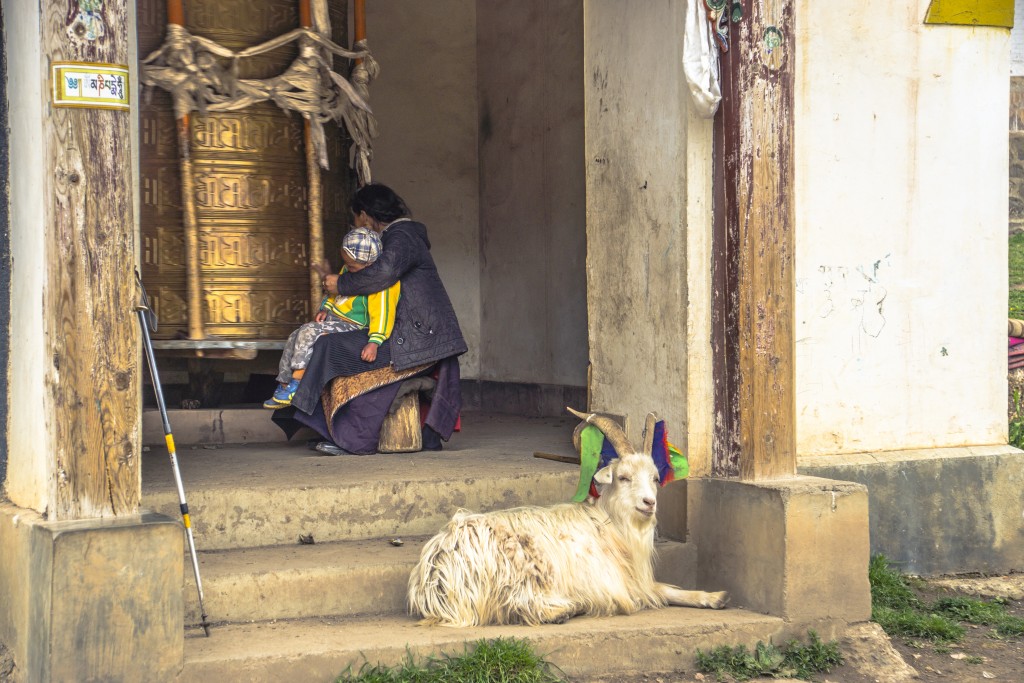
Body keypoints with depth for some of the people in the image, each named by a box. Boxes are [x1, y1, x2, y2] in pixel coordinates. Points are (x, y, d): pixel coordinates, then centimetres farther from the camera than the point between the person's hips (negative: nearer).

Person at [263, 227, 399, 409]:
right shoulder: (349, 270, 6)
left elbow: (382, 314, -27)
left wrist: (374, 342, -36)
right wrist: (325, 308, 7)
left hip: (352, 325, -9)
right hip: (334, 317, 9)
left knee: (309, 332, -26)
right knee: (294, 339, 3)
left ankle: (295, 382, -21)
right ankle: (284, 386, 10)